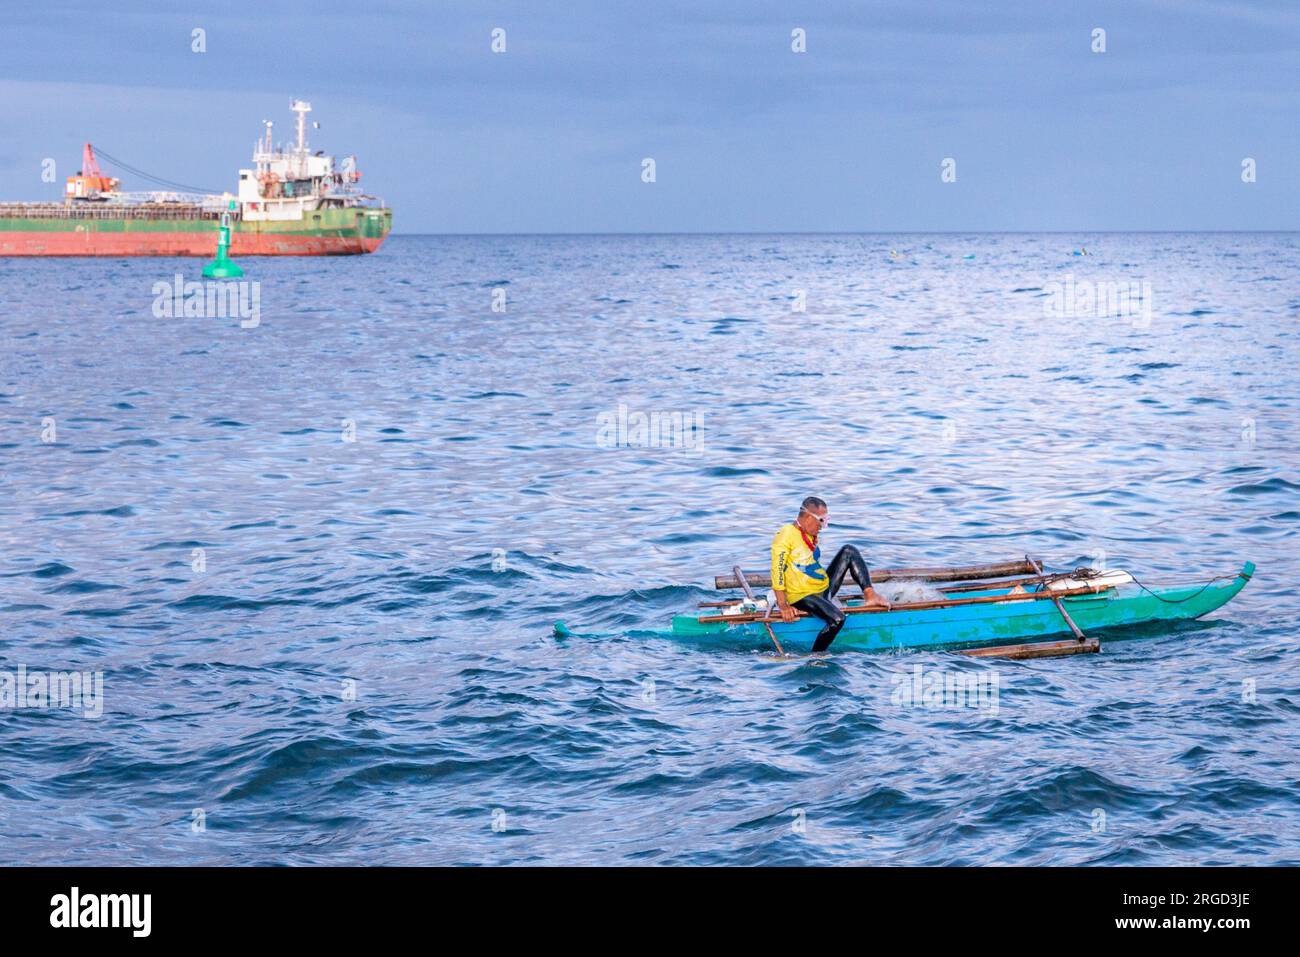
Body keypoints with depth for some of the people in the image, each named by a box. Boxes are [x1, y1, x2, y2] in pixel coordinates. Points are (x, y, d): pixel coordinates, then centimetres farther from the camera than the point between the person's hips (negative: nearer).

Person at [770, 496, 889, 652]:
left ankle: (870, 595, -7)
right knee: (837, 619, -34)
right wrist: (783, 606, -25)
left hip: (825, 589, 9)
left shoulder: (812, 535, 14)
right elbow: (777, 570, -20)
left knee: (849, 551, 2)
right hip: (802, 597, -9)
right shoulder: (785, 536, -15)